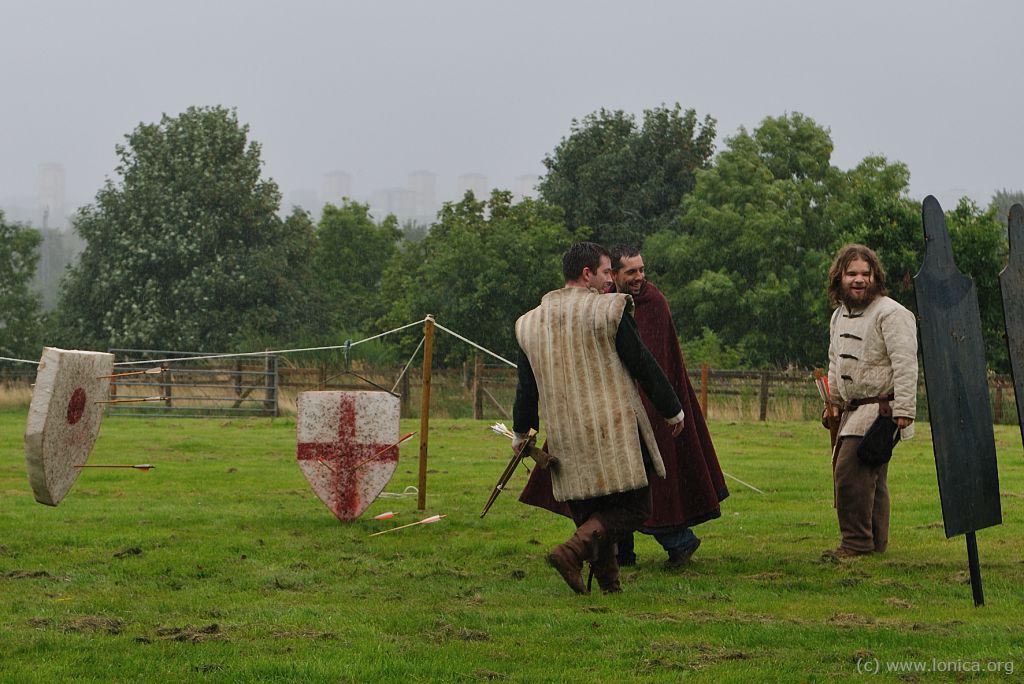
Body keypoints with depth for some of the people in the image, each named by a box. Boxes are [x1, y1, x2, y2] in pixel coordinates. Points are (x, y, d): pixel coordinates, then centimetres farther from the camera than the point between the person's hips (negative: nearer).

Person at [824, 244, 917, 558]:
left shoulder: (891, 314, -12)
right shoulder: (839, 315, 16)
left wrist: (903, 410, -23)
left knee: (850, 470, -16)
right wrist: (832, 403, 26)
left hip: (881, 407, -8)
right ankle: (876, 541, 15)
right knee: (870, 476, 10)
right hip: (853, 408, 8)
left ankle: (857, 542, -11)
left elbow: (905, 364, -18)